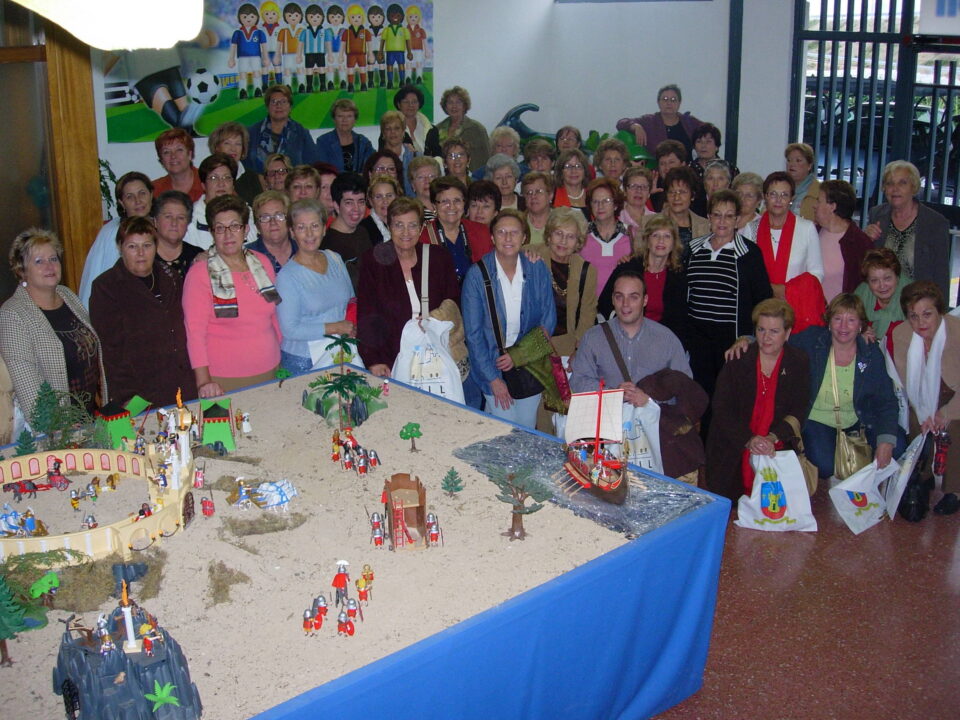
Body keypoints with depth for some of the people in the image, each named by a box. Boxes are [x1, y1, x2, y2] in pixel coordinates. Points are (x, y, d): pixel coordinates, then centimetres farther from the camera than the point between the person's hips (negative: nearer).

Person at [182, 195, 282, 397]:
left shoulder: (262, 263, 8)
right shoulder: (200, 273, -7)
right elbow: (194, 330, -11)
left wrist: (283, 359, 14)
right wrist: (203, 382, -19)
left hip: (268, 373, 4)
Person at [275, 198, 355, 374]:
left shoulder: (335, 259, 6)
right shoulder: (287, 276, -13)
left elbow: (352, 300, 18)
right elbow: (289, 330, -17)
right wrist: (335, 328, -15)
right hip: (303, 361, -5)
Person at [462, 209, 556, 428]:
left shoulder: (538, 270, -3)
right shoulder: (477, 275, -10)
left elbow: (548, 320, 2)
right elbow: (473, 333, -8)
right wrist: (493, 379, -11)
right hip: (493, 365, -3)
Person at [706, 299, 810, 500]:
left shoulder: (799, 364, 5)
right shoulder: (738, 360, 0)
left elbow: (799, 412, -1)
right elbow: (721, 409, -6)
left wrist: (772, 438, -20)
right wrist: (749, 439, -22)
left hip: (777, 452, 1)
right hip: (732, 453, -1)